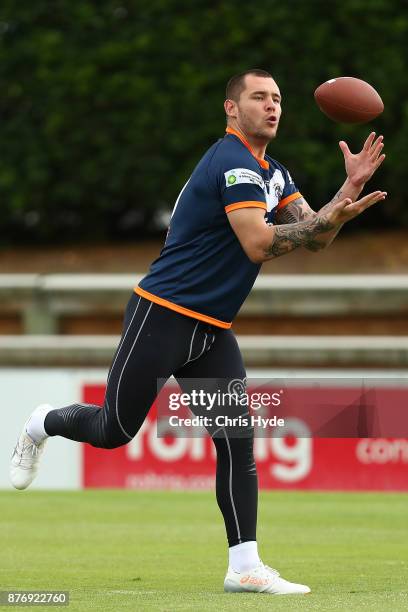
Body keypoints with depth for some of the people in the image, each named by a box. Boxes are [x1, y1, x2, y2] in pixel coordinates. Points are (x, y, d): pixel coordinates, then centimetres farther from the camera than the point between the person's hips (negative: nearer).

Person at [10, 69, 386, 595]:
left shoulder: (273, 174, 13)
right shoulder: (232, 163, -17)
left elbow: (314, 237, 7)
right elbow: (259, 245, -25)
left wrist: (350, 188, -8)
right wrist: (334, 215, -27)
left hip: (212, 333, 8)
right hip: (162, 317, -8)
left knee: (238, 443, -4)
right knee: (113, 432, 0)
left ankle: (244, 567, -6)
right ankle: (43, 425, 32)